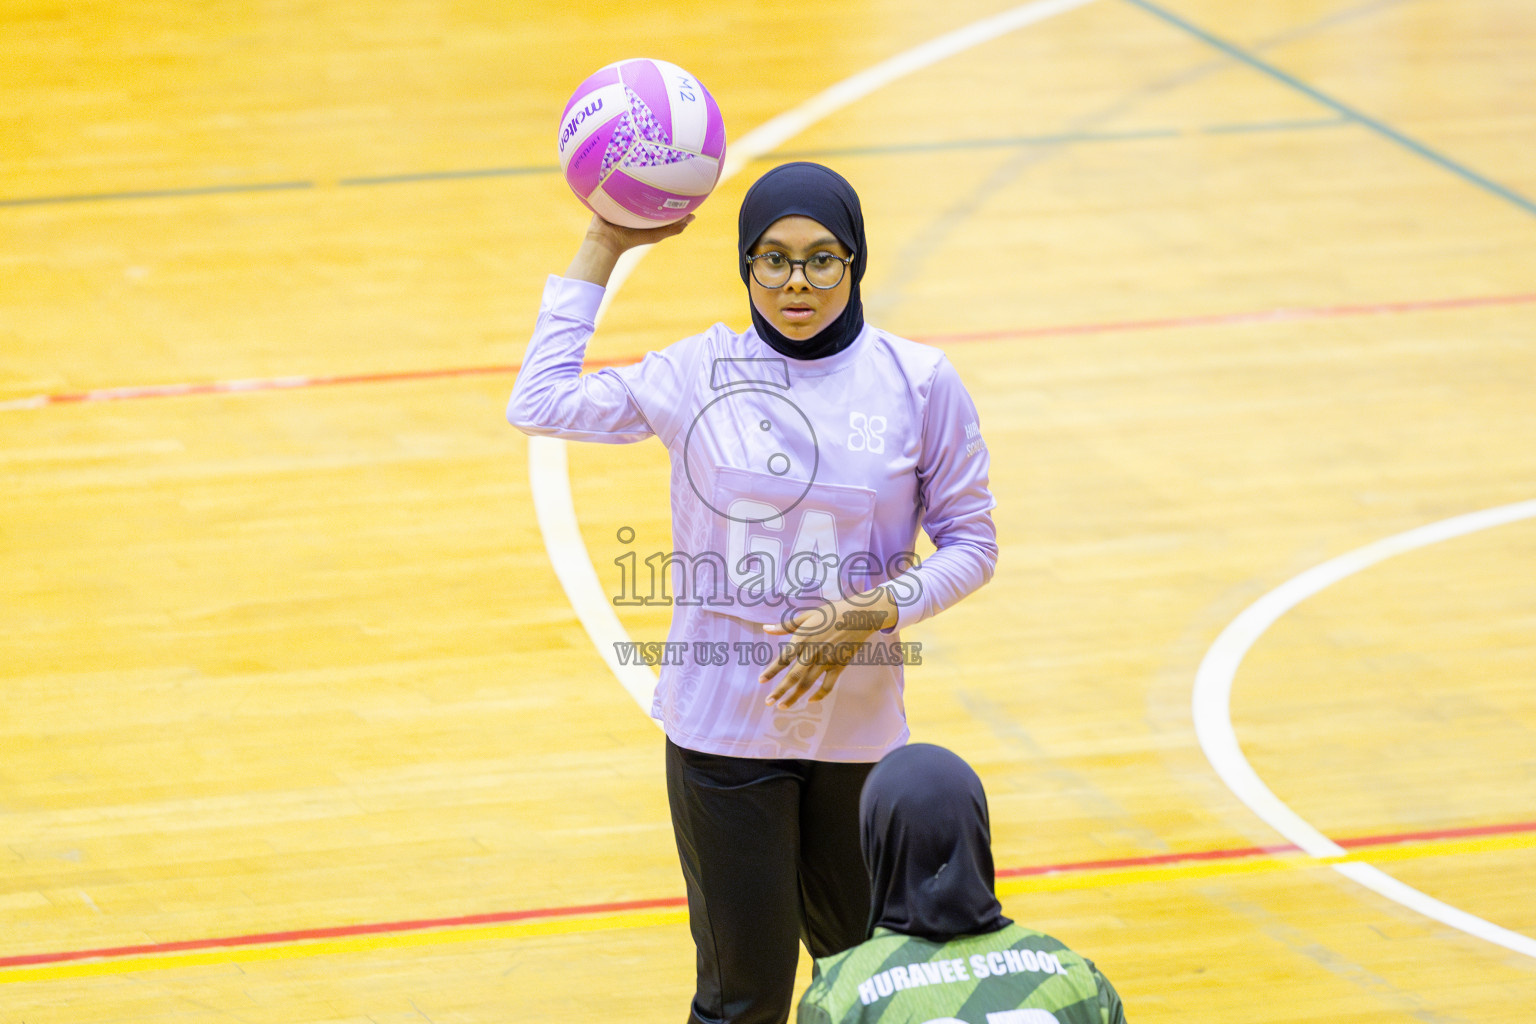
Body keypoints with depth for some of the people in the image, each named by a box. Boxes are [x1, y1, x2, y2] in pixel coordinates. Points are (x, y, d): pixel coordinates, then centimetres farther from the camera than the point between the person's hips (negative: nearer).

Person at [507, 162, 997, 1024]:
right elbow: (541, 401, 0)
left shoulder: (919, 384, -3)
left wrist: (871, 614, -15)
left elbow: (970, 544, 2)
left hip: (858, 727, 1)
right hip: (723, 725, -1)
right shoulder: (701, 375, -2)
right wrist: (604, 248, 1)